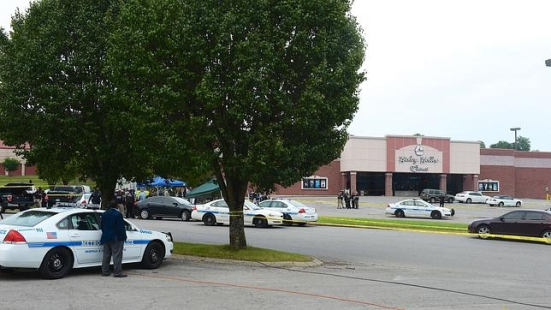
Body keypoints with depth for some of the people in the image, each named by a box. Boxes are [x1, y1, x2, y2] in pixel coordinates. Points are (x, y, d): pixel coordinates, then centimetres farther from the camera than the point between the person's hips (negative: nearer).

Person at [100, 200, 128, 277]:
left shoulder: (104, 214, 10)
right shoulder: (118, 214, -13)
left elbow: (102, 226, 16)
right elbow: (121, 227, -14)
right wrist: (123, 236, -6)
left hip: (106, 237, 7)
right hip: (116, 238, -7)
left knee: (106, 255, 13)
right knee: (117, 256, -6)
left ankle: (105, 271, 16)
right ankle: (117, 272, -7)